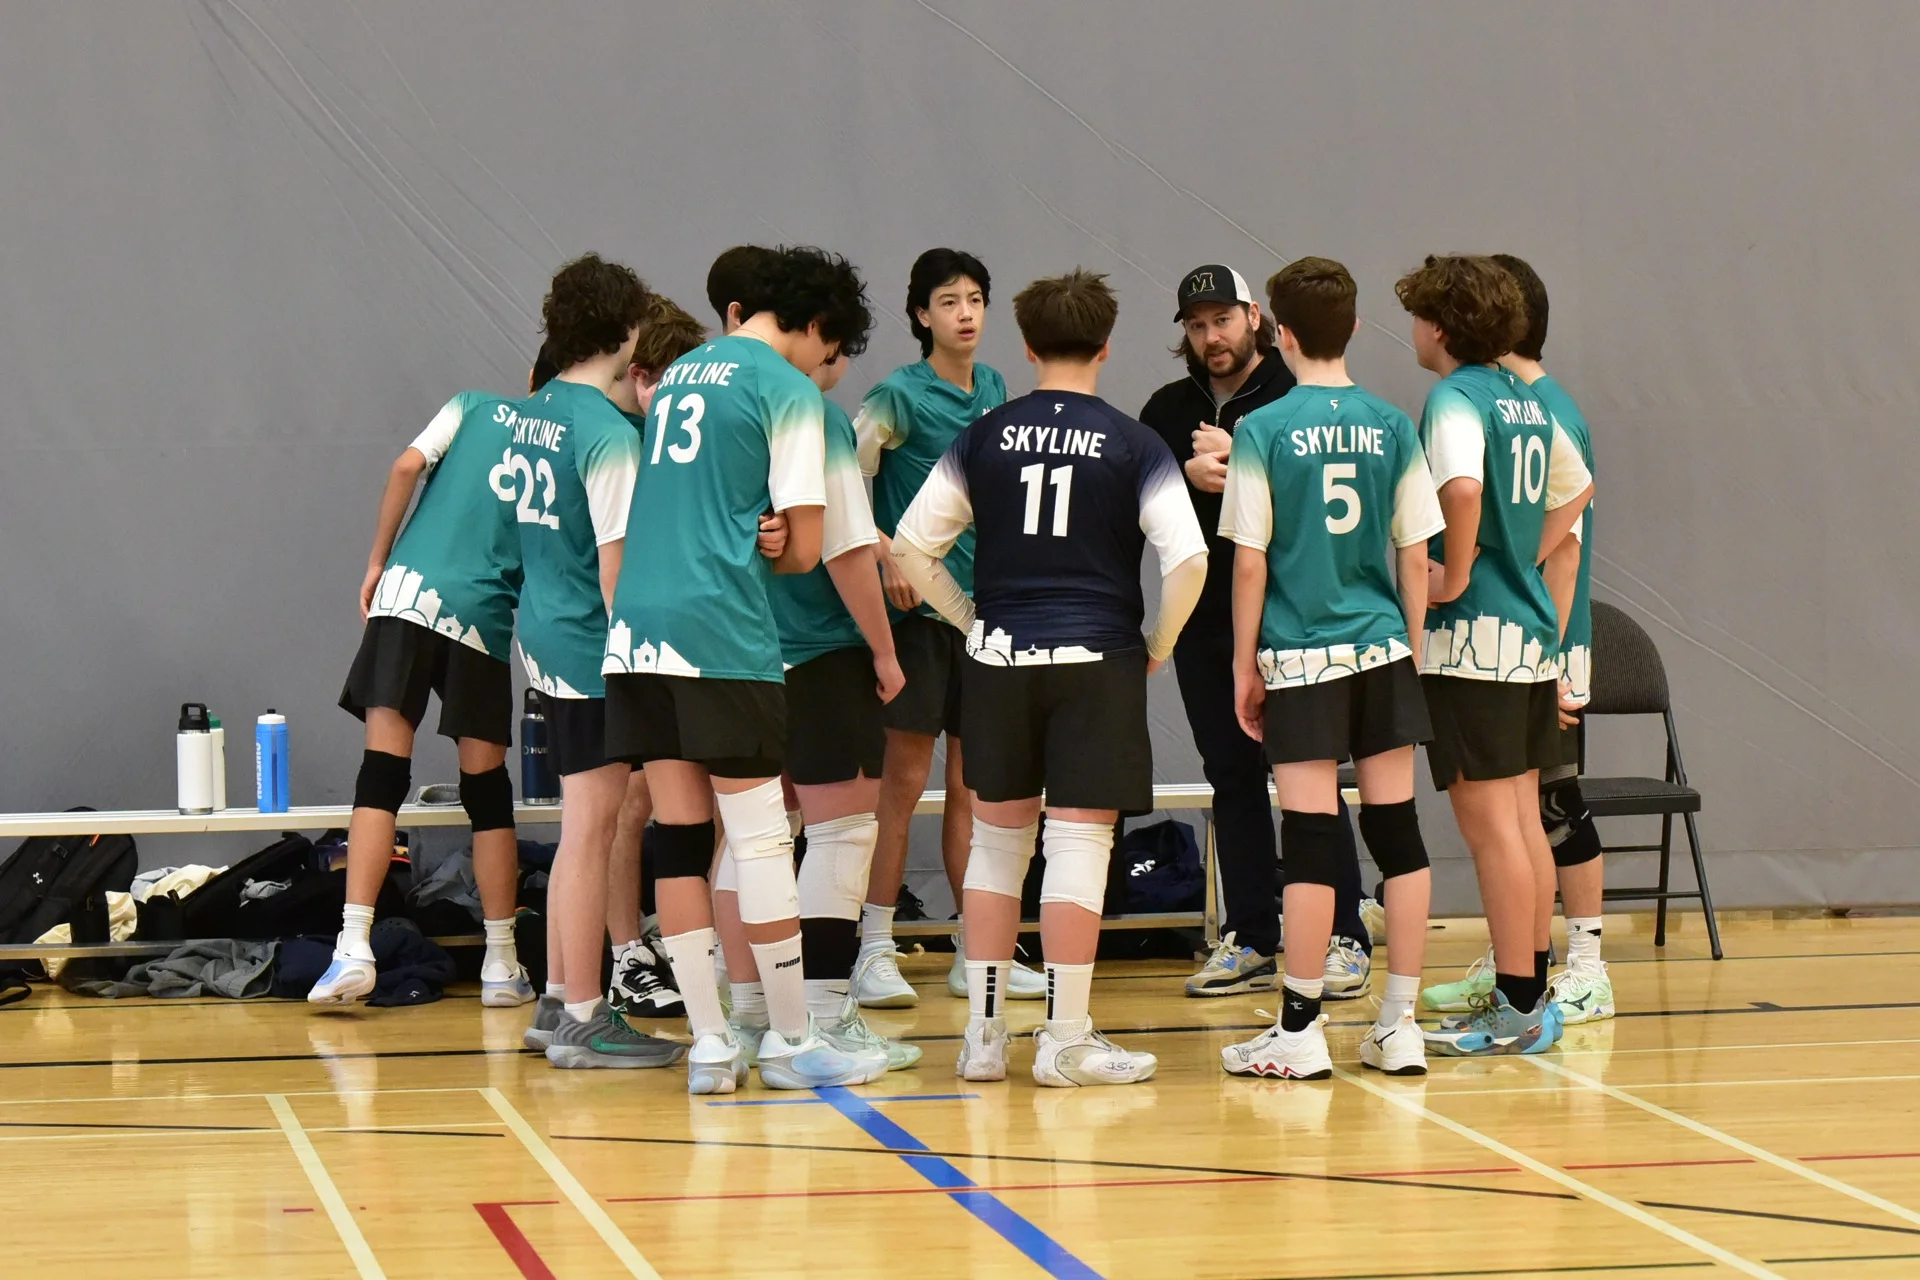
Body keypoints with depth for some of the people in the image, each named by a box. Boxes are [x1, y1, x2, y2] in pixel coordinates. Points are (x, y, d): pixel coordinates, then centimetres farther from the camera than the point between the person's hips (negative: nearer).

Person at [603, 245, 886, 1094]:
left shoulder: (679, 374, 20)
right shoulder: (787, 389, -2)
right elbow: (804, 548, -3)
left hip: (638, 630, 7)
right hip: (723, 635, -7)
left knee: (678, 836, 6)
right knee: (761, 836, -1)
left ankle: (708, 1045, 7)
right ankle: (791, 1041, 4)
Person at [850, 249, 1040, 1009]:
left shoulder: (992, 389, 12)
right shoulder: (902, 395, -9)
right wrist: (884, 550, -29)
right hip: (918, 607, -6)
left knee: (972, 785, 10)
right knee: (903, 781, -5)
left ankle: (976, 953, 16)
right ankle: (875, 953, 0)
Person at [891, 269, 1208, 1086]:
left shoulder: (986, 437, 3)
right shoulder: (1131, 444, -4)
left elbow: (911, 547, 2)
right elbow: (1188, 558, -12)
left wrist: (969, 617, 11)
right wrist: (1159, 644, 2)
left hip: (999, 660, 3)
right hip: (1097, 660, -3)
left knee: (998, 840, 13)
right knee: (1079, 843, -1)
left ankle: (982, 1034, 15)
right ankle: (1066, 1041, -1)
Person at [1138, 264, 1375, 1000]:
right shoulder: (1169, 410, 13)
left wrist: (1238, 464, -18)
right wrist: (1190, 476, -11)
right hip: (1204, 616, 5)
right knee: (1232, 779, 8)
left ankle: (1342, 939, -1)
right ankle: (1251, 941, 14)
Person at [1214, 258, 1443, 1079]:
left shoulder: (1263, 431, -6)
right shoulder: (1393, 428, 3)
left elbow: (1250, 563, -6)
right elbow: (1415, 556, 6)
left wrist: (1244, 665, 3)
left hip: (1301, 657, -3)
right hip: (1382, 649, 3)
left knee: (1311, 840, -2)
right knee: (1396, 829, 7)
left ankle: (1300, 1031, 3)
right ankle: (1400, 1026, 10)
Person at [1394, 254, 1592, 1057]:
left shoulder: (1454, 399, -13)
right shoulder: (1525, 402, 12)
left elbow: (1463, 488, -33)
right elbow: (1575, 487, 27)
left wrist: (1455, 575, -20)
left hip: (1472, 633, -9)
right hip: (1532, 626, 9)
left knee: (1490, 826, -4)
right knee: (1522, 819, 15)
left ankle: (1518, 1010, -2)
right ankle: (1532, 990, 21)